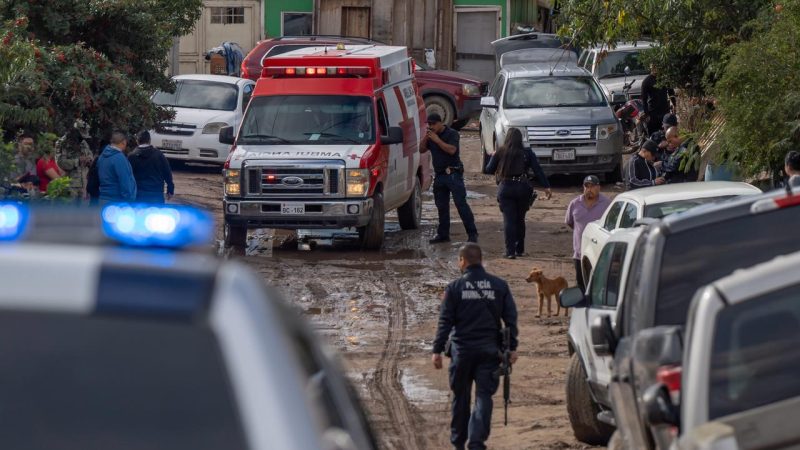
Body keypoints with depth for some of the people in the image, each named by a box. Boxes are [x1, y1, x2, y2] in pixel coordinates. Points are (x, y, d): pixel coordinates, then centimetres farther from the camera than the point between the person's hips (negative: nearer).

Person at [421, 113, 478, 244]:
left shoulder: (452, 134, -7)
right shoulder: (431, 136, 14)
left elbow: (452, 150, -20)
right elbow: (422, 150, 12)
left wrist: (437, 140, -19)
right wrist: (426, 138, -4)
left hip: (453, 173, -7)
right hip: (439, 174, 7)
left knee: (461, 203, -11)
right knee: (441, 206, 10)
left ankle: (472, 233, -10)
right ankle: (443, 234, 17)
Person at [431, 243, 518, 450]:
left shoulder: (455, 288, -4)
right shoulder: (499, 286, 2)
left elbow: (445, 322, -5)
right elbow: (510, 318, 1)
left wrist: (437, 350, -1)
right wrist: (512, 347, 6)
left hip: (462, 349, 0)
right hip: (489, 351, 0)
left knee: (460, 396, 13)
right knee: (484, 396, 1)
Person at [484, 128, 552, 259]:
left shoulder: (500, 152, 0)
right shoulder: (527, 152, 2)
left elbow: (489, 170, 6)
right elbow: (538, 170, -3)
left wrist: (493, 157, 24)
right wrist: (546, 187, -2)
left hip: (505, 188, -1)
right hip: (522, 188, 1)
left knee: (509, 220, -2)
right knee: (520, 219, 17)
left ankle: (510, 251, -12)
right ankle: (520, 249, 23)